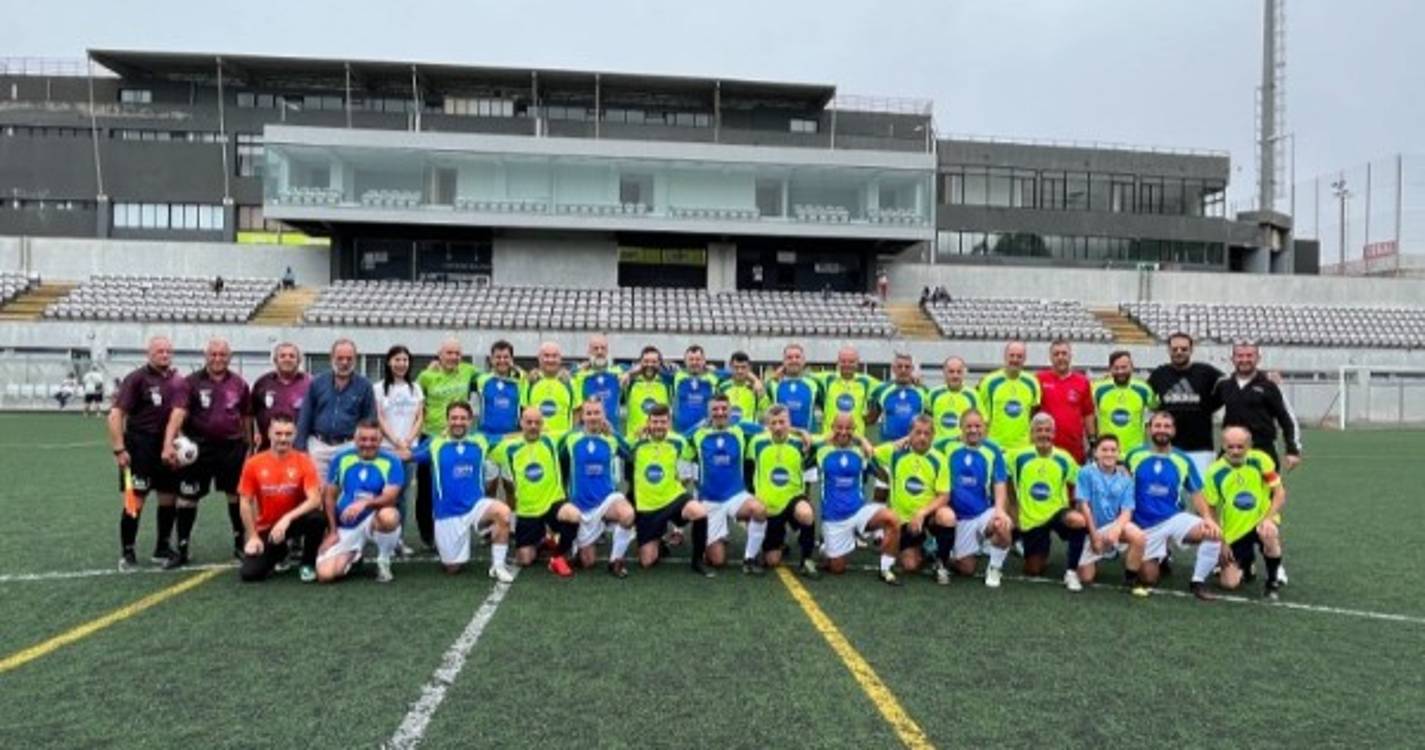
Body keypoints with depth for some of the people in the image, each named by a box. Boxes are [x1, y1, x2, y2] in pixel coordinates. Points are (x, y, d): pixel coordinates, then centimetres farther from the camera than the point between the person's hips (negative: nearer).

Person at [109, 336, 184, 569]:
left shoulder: (178, 381, 9)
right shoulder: (137, 378, -7)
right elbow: (115, 414, -11)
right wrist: (119, 449, -16)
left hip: (168, 448, 6)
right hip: (140, 447, -6)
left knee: (169, 498, 10)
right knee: (135, 501, -4)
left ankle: (163, 548, 24)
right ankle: (127, 554, 8)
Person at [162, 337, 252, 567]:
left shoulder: (239, 384, 5)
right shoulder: (191, 382, -4)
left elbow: (246, 417, 12)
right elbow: (178, 413, -15)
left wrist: (249, 447, 13)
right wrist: (168, 445, -27)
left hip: (232, 448, 2)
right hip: (198, 448, -2)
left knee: (236, 495, 9)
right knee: (187, 497, 4)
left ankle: (240, 545, 24)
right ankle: (182, 549, 17)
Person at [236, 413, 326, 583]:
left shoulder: (303, 461, -12)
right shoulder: (253, 463, -7)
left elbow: (315, 499, -22)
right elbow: (245, 503, -2)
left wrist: (286, 519, -33)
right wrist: (253, 536, -7)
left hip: (294, 521, -1)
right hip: (266, 527, 1)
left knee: (317, 517, -34)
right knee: (248, 573, -16)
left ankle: (308, 564, -6)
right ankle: (279, 554, 21)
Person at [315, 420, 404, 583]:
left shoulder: (391, 462, -6)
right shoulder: (340, 459, 3)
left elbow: (390, 497, -18)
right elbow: (330, 496, 9)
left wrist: (366, 502, -37)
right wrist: (332, 531, 3)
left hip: (373, 522, -2)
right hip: (346, 528, 3)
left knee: (388, 515, -39)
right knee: (325, 574, -17)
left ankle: (384, 562, -9)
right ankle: (352, 557, 20)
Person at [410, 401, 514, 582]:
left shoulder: (481, 442, 2)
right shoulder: (434, 444, 0)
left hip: (475, 505, 0)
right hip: (447, 513, 0)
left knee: (503, 511, -33)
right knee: (453, 568, 3)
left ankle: (498, 566, -16)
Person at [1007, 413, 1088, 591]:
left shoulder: (1064, 458, -6)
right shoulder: (1019, 457, -7)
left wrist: (1071, 509, -1)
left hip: (1057, 512, 0)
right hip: (1030, 520, 0)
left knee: (1078, 521, -35)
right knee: (1033, 570, 3)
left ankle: (1071, 572, -18)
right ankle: (1043, 548, 40)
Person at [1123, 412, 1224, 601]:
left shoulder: (1183, 461, 1)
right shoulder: (1134, 457, -3)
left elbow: (1196, 494, 5)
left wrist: (1207, 518, -14)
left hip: (1174, 518, 1)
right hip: (1145, 525, -1)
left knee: (1214, 533, -27)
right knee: (1148, 579, -3)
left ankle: (1198, 582, -8)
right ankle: (1161, 557, 33)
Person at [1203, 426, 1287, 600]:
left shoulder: (1260, 460, -10)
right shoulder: (1215, 472, -11)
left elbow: (1280, 492, -7)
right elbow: (1210, 510, -3)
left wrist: (1269, 518, -22)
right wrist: (1221, 542, -6)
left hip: (1260, 522, 0)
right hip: (1233, 533, 1)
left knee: (1269, 534, -38)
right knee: (1229, 582, -9)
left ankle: (1273, 581, -10)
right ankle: (1246, 562, 29)